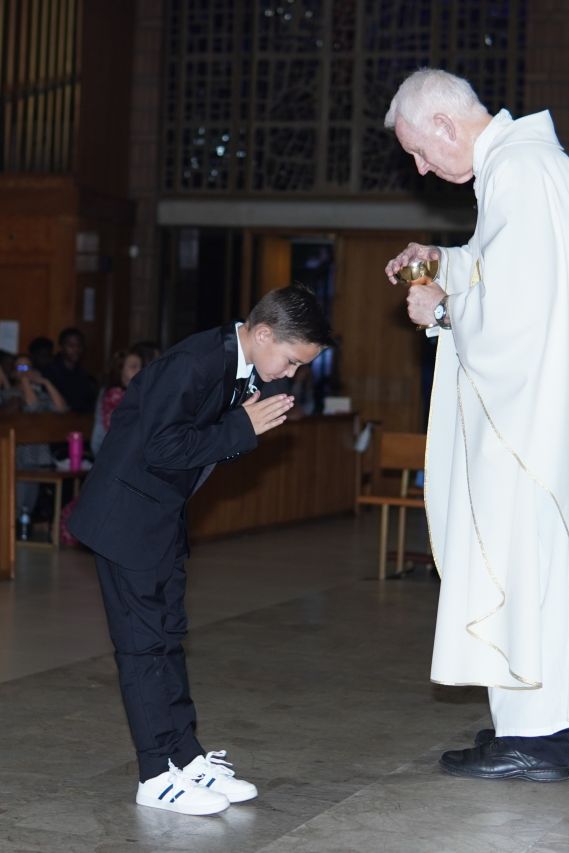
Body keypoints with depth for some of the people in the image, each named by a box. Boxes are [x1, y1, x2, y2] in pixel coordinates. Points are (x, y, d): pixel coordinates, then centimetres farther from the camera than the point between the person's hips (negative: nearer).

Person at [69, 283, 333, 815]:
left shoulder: (240, 370, 3)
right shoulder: (195, 364, -25)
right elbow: (161, 448, -28)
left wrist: (253, 424, -8)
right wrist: (242, 428, -24)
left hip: (163, 515, 9)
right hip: (128, 514, -9)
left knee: (166, 633, 12)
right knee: (145, 639, -5)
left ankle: (185, 755, 17)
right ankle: (159, 775, 0)